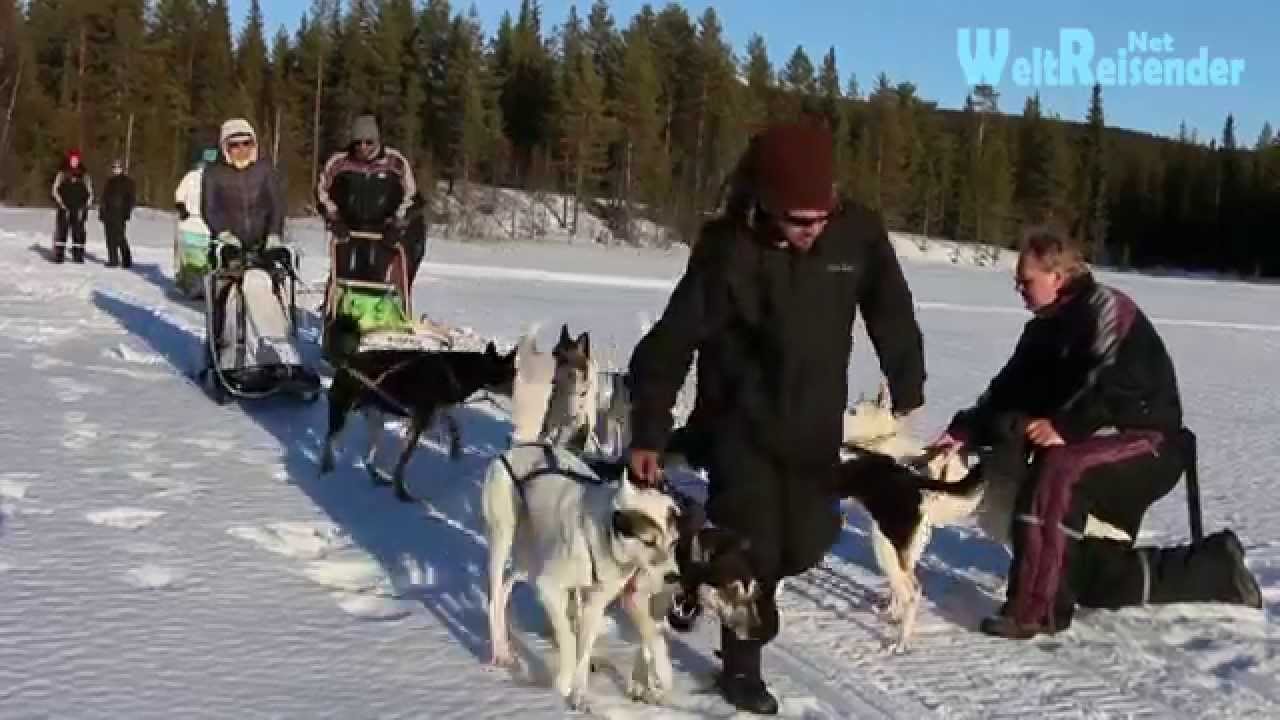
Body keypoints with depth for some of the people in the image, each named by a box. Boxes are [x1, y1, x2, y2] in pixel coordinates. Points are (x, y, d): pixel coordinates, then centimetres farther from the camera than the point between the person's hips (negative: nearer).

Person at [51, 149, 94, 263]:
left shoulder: (84, 176, 8)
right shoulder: (62, 174, 6)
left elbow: (90, 194, 10)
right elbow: (55, 190, 3)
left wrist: (85, 206, -3)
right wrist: (61, 203, -9)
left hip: (79, 210, 1)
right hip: (64, 209, -1)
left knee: (78, 233, 2)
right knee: (61, 231, -4)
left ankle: (78, 256, 8)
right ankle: (58, 256, -1)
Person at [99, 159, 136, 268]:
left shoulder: (127, 181, 0)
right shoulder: (109, 181, 16)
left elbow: (130, 198, -4)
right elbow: (104, 197, 19)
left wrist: (127, 212, -12)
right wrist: (101, 211, 13)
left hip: (119, 213, -6)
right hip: (108, 213, 6)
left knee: (119, 237, -11)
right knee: (110, 238, 5)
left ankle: (126, 260, -5)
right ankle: (112, 260, 12)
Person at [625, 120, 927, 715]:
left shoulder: (859, 235, -12)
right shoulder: (728, 250, -20)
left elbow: (892, 316, 4)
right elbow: (671, 343, -15)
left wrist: (907, 393, 11)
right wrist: (648, 434, -15)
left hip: (815, 426, 4)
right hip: (741, 425, -4)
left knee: (805, 546, 7)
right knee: (754, 548, -5)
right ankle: (741, 665, 20)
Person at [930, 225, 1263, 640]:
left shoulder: (1107, 307, -14)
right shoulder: (1045, 328, 10)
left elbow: (1111, 382, -28)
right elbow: (1008, 390, 5)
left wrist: (1064, 427, -36)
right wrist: (965, 430, -8)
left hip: (1147, 442, -9)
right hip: (1101, 446, 9)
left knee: (1057, 468, -36)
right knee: (1094, 578, 6)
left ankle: (1036, 609, -35)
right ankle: (1217, 567, 25)